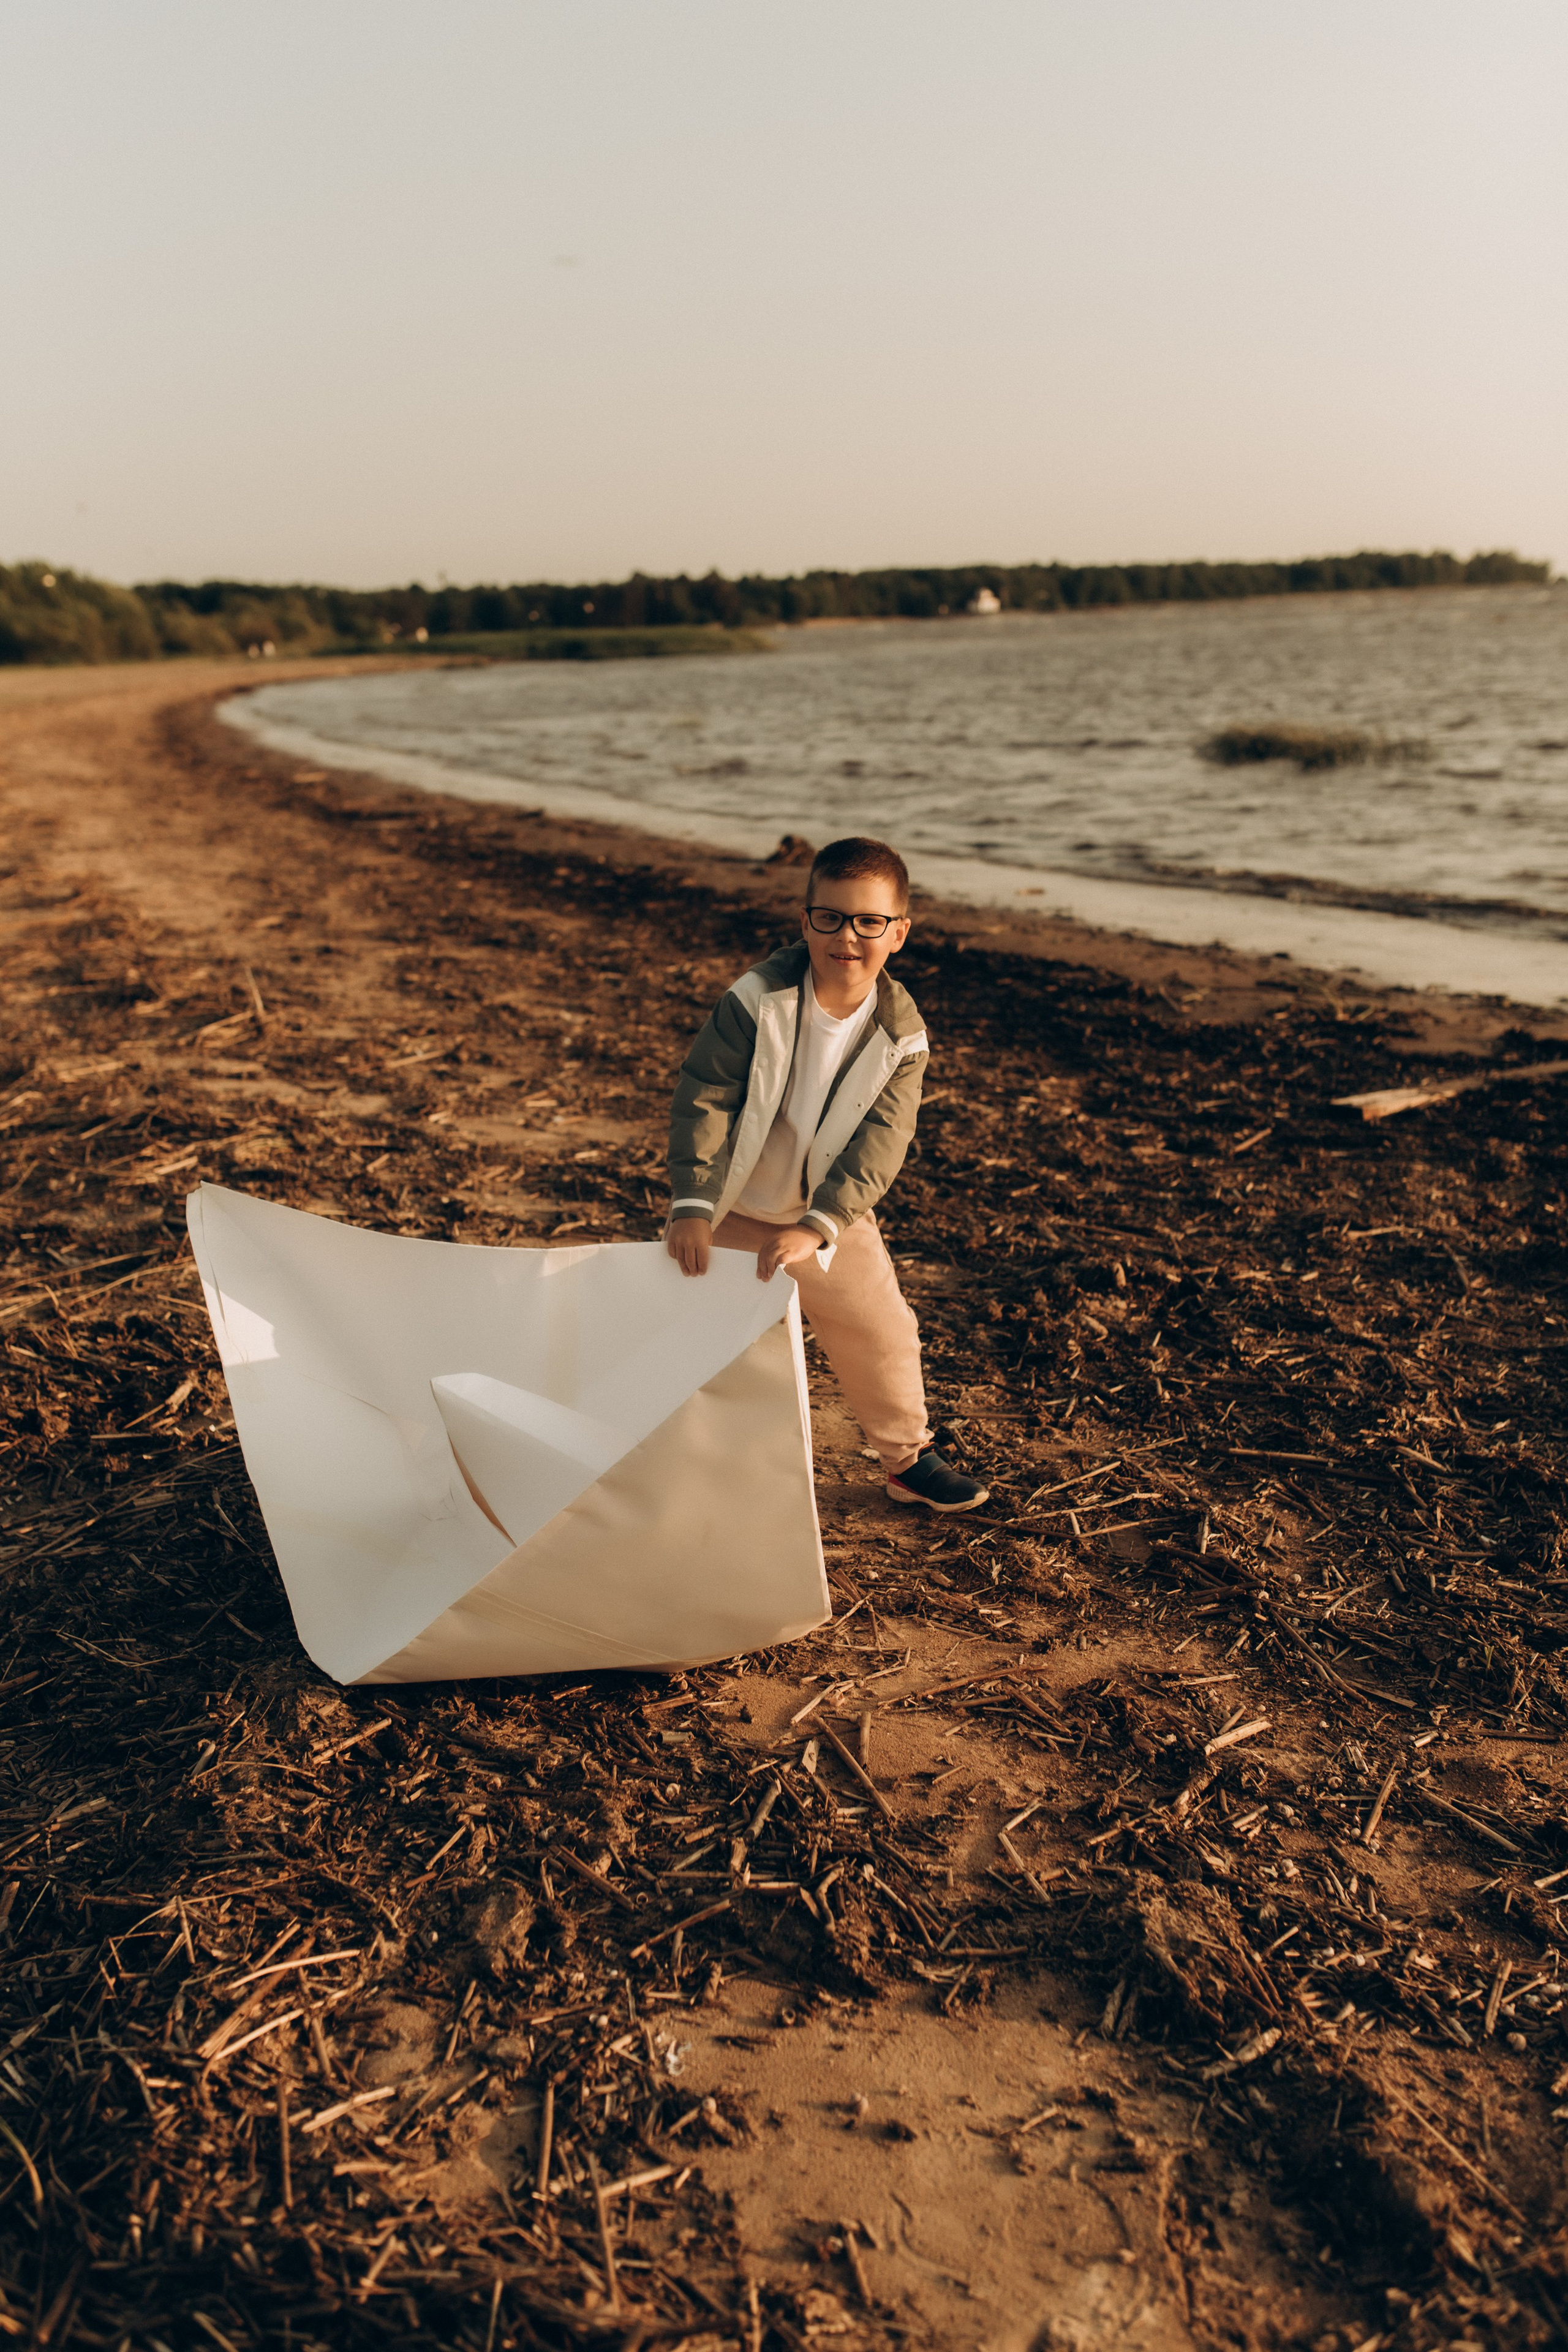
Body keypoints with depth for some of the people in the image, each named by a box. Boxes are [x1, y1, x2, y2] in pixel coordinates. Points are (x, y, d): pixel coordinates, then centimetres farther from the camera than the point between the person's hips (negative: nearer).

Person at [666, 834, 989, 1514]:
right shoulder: (757, 1000, -24)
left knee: (882, 1332, 13)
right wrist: (692, 1205, -34)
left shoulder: (901, 1033, -16)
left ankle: (907, 1459, 37)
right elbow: (703, 1101, -24)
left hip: (832, 1214, 3)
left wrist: (814, 1227, -33)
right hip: (732, 1212, -2)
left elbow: (879, 1144, -22)